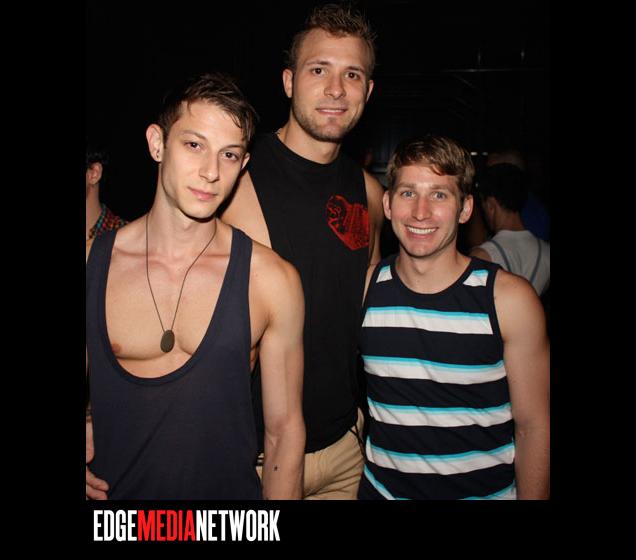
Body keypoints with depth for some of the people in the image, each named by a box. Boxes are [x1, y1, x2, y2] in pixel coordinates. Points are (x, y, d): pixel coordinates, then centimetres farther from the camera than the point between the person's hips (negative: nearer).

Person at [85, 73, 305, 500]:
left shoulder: (273, 280, -14)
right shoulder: (93, 262, -9)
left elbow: (284, 430, -8)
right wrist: (87, 436, -14)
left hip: (232, 488, -1)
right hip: (114, 489, 2)